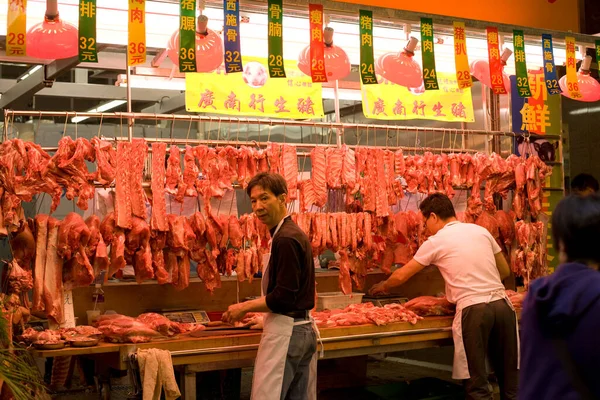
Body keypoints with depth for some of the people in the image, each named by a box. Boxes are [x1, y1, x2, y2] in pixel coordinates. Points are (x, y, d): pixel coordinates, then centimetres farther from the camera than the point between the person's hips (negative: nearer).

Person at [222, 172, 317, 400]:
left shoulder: (285, 239, -18)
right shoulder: (295, 233, 12)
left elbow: (283, 297, -21)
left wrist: (244, 308, -10)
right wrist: (265, 320, 22)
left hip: (285, 332, -10)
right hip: (304, 329, 10)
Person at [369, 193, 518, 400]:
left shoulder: (436, 242, 2)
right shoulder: (480, 230, 14)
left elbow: (401, 276, 10)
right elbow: (505, 271, 20)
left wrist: (383, 286, 30)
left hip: (473, 309, -5)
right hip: (502, 304, 5)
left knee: (477, 383, 2)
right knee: (510, 377, 12)